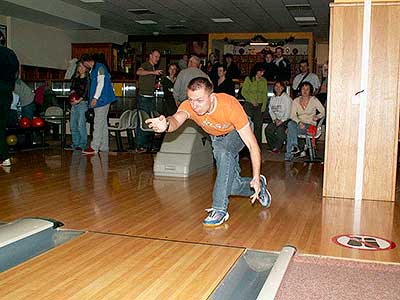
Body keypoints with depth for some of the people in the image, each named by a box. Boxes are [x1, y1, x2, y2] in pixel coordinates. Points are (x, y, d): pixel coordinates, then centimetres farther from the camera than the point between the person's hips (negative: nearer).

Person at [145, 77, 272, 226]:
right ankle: (259, 186, 34)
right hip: (217, 137, 4)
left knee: (223, 151, -37)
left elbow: (252, 145, -37)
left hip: (238, 131, -4)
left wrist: (256, 178, -42)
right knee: (233, 186, 0)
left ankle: (220, 209, -29)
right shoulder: (189, 106, -31)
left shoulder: (230, 106, -40)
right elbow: (177, 119, -54)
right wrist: (167, 125, -78)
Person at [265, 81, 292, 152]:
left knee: (280, 130, -32)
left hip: (285, 119, -5)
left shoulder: (286, 97, -5)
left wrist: (282, 121, -17)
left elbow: (288, 111, -11)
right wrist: (275, 119, -5)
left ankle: (277, 147, -14)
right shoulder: (272, 98, 15)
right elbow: (271, 110, 11)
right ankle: (273, 147, -4)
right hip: (276, 120, 6)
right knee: (268, 129, -19)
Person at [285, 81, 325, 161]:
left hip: (310, 125, -3)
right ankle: (296, 147, -36)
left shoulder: (314, 100, 2)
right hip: (299, 124, 3)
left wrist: (317, 116, -22)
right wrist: (299, 122, -19)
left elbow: (323, 112, 0)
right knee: (290, 123, -34)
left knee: (290, 131, -31)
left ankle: (289, 155, -28)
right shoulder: (296, 101, 9)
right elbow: (292, 115, 1)